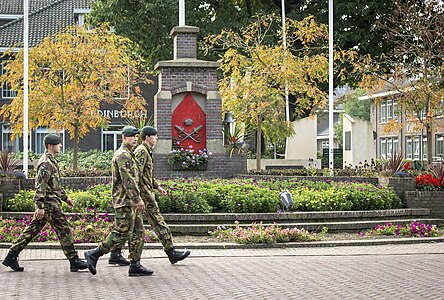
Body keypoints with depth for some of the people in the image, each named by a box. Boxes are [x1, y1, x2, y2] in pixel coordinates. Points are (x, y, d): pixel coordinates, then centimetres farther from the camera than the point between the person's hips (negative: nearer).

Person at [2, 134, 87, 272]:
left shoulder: (51, 161, 18)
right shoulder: (46, 163, -15)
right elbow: (40, 186, -21)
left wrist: (65, 197, 29)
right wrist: (40, 207, -24)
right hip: (50, 204, -10)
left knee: (32, 230, 10)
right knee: (64, 231, -5)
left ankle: (11, 256, 11)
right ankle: (74, 262, 0)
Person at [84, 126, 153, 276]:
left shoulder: (128, 155, 20)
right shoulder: (123, 155, -13)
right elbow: (128, 180, -21)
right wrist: (137, 199, -24)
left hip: (131, 202, 10)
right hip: (125, 201, -10)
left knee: (138, 233, 8)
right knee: (122, 233, -9)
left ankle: (135, 266, 9)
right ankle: (94, 254, -1)